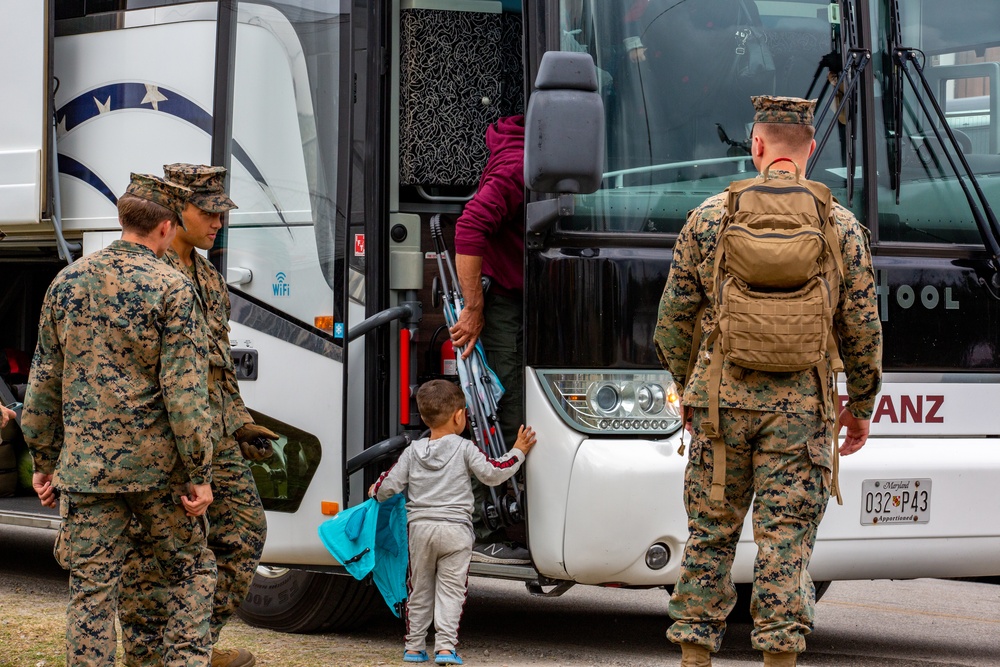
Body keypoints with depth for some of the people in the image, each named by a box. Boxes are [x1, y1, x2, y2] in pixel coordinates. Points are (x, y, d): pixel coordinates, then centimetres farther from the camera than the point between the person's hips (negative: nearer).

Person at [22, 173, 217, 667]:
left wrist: (44, 461, 18)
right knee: (191, 570, 13)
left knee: (91, 588, 5)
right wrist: (199, 474, -8)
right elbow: (184, 390, -13)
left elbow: (44, 382, 10)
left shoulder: (67, 282, 6)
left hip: (85, 465, 3)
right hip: (155, 464, -3)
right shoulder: (170, 288, -9)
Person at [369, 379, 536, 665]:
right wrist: (518, 452, 3)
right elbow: (492, 473, -9)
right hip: (455, 529, -3)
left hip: (419, 527, 3)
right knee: (450, 591, 0)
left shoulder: (413, 451, 6)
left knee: (419, 590, 14)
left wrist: (375, 492, 26)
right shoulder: (464, 449, -4)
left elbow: (389, 485, 4)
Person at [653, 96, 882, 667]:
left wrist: (688, 386, 22)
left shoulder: (709, 217, 2)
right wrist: (862, 405, 15)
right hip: (801, 403, -1)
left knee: (710, 533, 9)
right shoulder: (840, 225, 0)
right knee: (786, 537, 1)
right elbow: (862, 329, 3)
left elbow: (674, 318, 8)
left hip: (721, 396, 1)